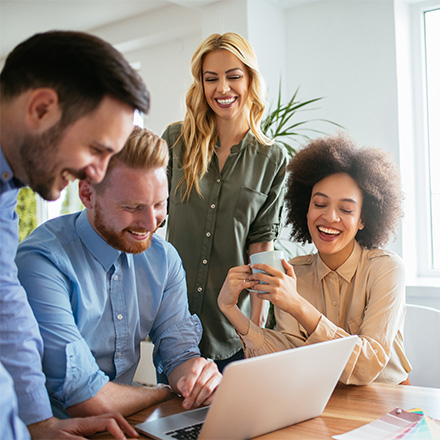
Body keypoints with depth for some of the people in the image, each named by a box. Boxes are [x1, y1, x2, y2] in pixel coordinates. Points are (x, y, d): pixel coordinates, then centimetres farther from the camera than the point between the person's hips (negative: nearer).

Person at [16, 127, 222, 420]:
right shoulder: (42, 263, -23)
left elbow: (178, 351, 0)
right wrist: (168, 394, -11)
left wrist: (198, 375, -23)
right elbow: (83, 398, -25)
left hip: (128, 424, 6)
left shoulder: (163, 257, -1)